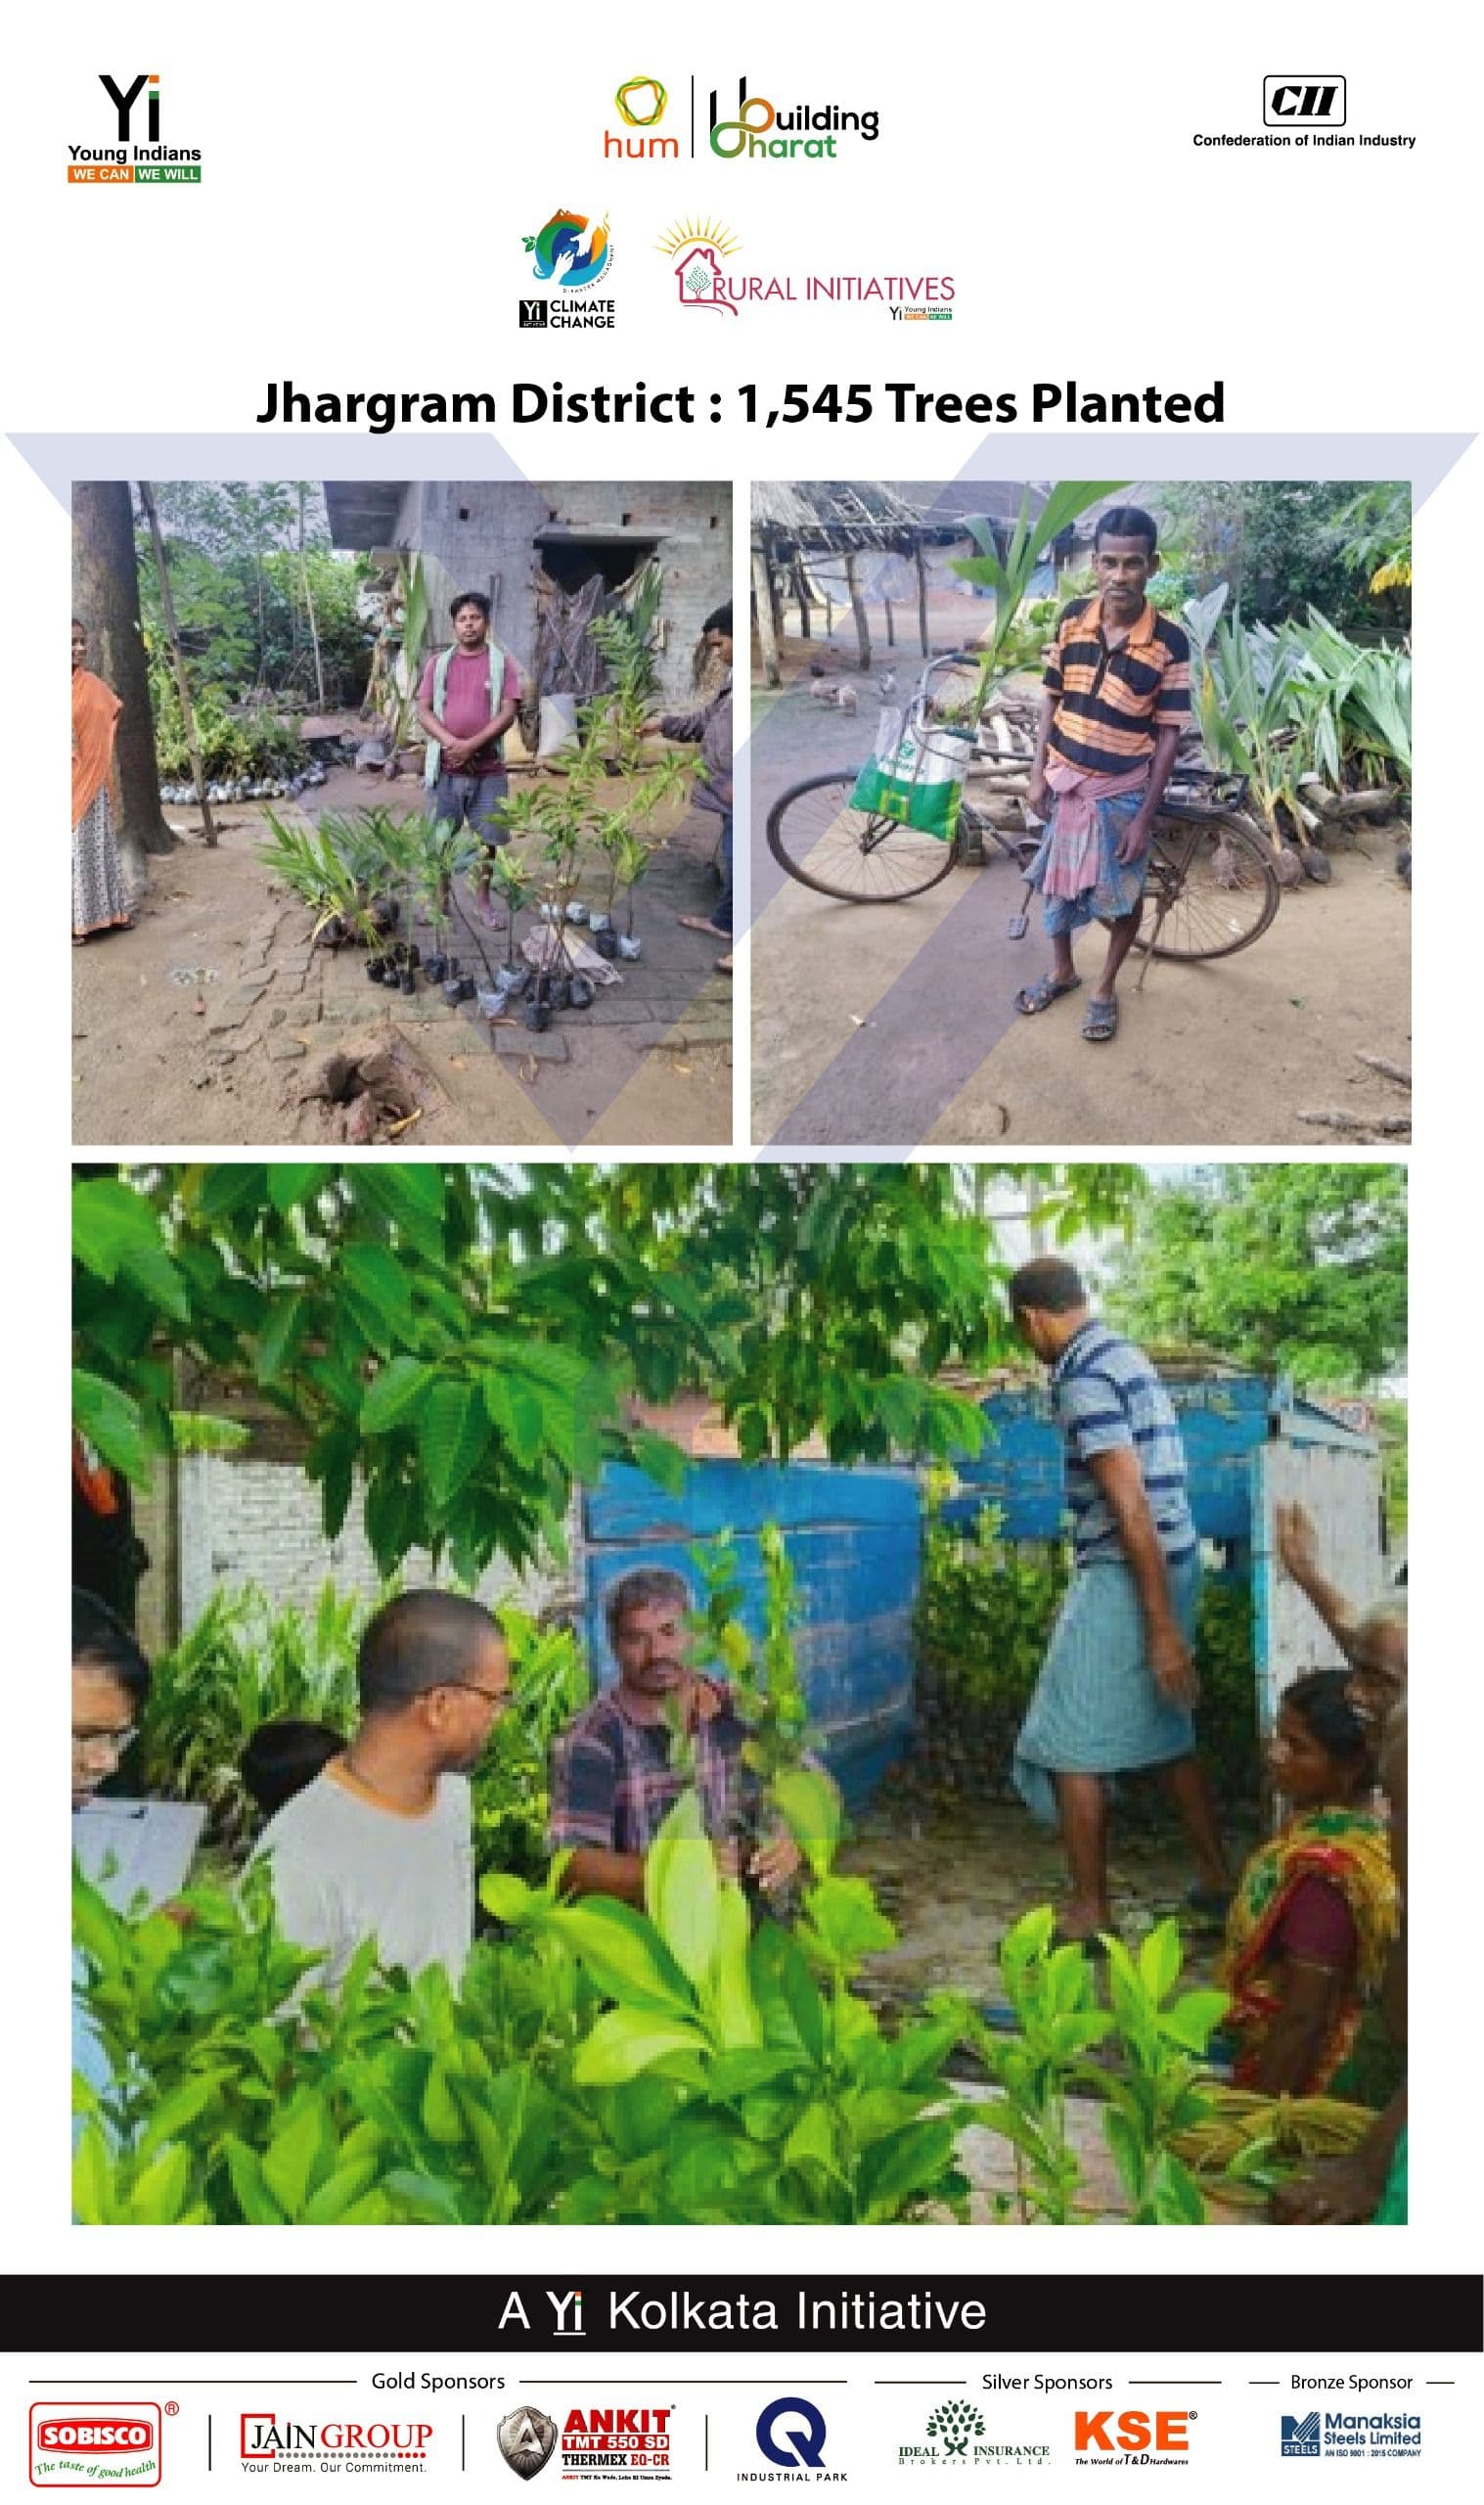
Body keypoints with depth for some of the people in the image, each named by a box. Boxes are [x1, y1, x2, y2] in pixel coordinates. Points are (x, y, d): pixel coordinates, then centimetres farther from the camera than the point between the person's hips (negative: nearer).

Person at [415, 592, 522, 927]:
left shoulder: (501, 662, 2)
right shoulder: (438, 662, 6)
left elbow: (508, 712, -7)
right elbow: (423, 710, 1)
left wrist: (472, 745, -18)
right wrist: (451, 743, -17)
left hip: (488, 768, -1)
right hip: (446, 767, 1)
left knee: (487, 838, 5)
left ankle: (483, 902, 19)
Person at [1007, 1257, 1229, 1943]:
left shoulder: (1084, 1378, -18)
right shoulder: (1122, 1354, 12)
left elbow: (1132, 1507, -22)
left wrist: (1161, 1627, -21)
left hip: (1126, 1574, -10)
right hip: (1170, 1564, 10)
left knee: (1070, 1747, 0)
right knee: (1166, 1733, 19)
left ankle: (1089, 1911, 8)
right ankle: (1217, 1880, 27)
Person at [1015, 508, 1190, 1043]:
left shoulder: (1169, 642, -16)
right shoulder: (1071, 620, -7)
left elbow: (1169, 733, -11)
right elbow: (1052, 698, 4)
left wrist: (1145, 816, -13)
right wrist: (1037, 774, 0)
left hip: (1120, 792, -3)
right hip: (1063, 781, 3)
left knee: (1121, 898, 10)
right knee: (1055, 882, 18)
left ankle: (1105, 989, 30)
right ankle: (1061, 971, 39)